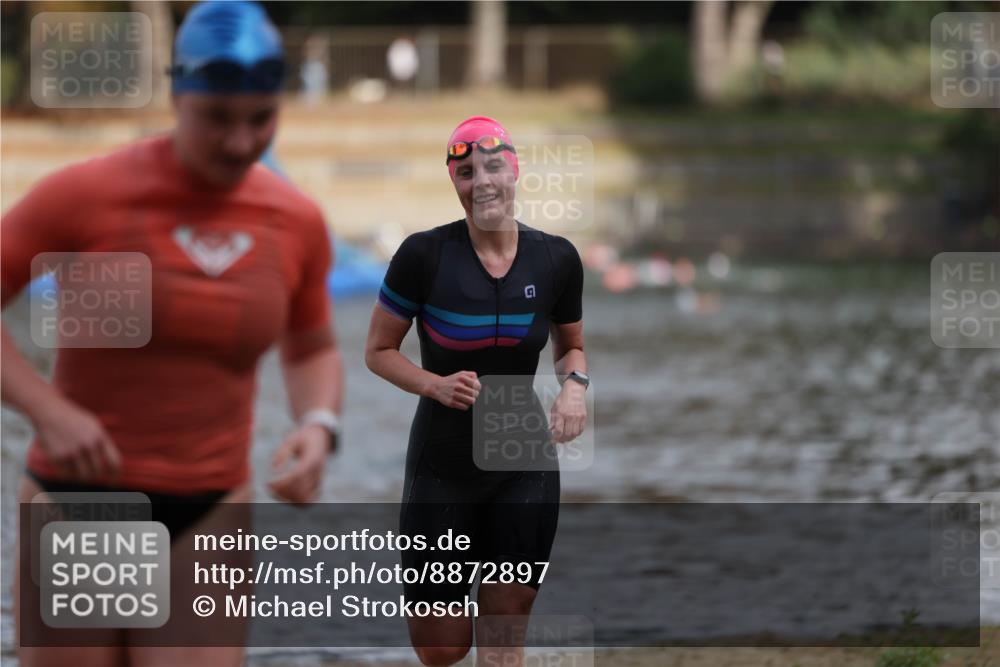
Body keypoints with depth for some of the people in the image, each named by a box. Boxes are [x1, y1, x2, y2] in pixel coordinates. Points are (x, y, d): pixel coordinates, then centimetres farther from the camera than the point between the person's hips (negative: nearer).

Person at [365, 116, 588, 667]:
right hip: (442, 468, -2)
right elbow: (378, 351, -1)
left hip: (525, 467, 2)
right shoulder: (423, 255, -11)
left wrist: (573, 386, -8)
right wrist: (436, 385, -20)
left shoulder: (557, 259, -2)